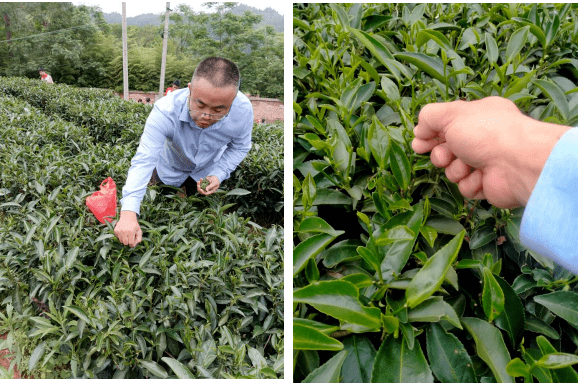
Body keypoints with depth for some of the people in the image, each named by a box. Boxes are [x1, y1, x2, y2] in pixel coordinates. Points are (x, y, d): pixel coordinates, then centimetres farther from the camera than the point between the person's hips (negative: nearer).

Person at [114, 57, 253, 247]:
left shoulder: (243, 110, -36)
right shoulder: (165, 111, -43)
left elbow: (240, 147, -14)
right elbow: (143, 161, -46)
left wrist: (218, 174, -29)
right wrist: (129, 212, -57)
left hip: (208, 172, 1)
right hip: (170, 171, -1)